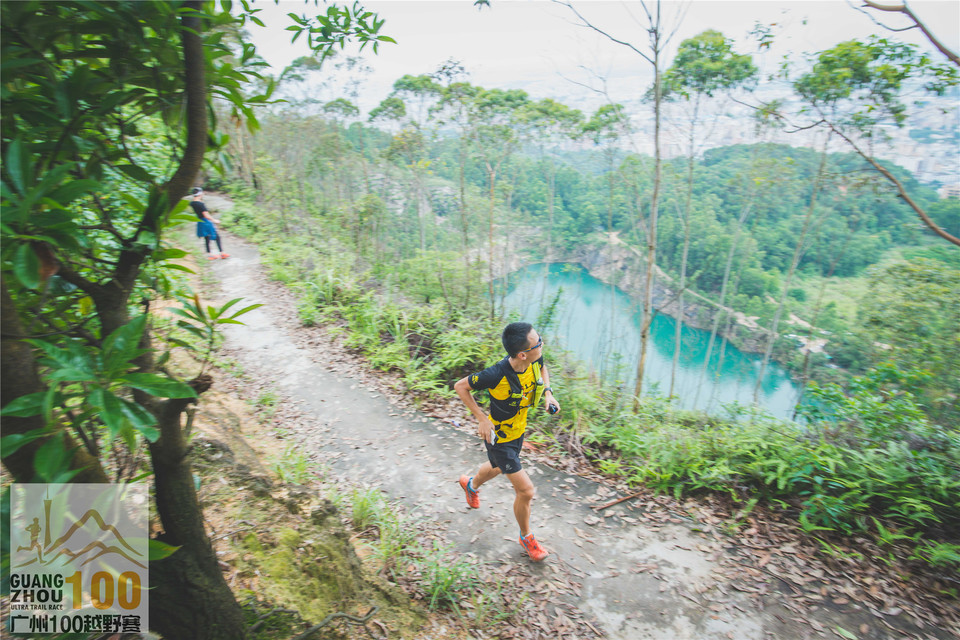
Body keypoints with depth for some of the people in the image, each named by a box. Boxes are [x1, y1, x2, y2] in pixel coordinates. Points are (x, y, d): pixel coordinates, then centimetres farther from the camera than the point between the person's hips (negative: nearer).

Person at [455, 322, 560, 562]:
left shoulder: (534, 360, -21)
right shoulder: (496, 375, -38)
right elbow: (460, 386, -21)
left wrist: (548, 393, -9)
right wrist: (481, 418, -24)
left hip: (518, 430, 7)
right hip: (499, 437, -7)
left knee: (497, 468, 33)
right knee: (526, 490, -2)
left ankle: (471, 485, 66)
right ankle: (526, 537, 29)